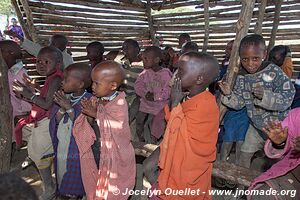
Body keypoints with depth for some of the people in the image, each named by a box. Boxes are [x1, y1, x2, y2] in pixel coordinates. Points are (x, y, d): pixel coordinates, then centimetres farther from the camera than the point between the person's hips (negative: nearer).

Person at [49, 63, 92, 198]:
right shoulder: (64, 97, -3)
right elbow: (55, 121, -4)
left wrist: (69, 108, -28)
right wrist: (61, 108, -21)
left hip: (77, 152, -5)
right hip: (60, 149, 5)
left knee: (76, 186, 13)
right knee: (61, 180, 24)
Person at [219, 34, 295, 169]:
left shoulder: (274, 72, -21)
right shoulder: (242, 77, -7)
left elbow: (287, 99, -25)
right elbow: (239, 103, -4)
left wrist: (265, 96, -41)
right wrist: (228, 95, -23)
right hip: (256, 126, 4)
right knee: (245, 154, 15)